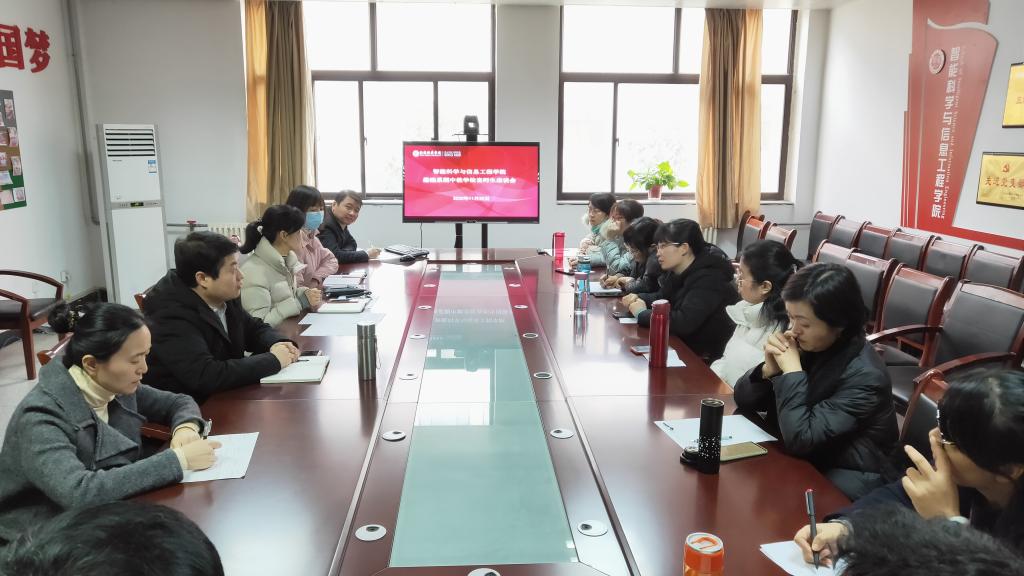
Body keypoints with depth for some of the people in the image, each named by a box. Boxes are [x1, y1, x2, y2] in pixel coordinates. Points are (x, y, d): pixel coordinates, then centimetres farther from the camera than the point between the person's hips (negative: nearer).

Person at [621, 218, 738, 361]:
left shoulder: (709, 279, -23)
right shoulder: (677, 272, 3)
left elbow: (683, 322, -32)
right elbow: (663, 297, 19)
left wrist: (642, 314, -19)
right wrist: (639, 298, -2)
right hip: (684, 347, 8)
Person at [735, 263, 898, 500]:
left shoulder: (864, 376, -24)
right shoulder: (803, 344, -5)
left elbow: (800, 439, -29)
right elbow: (743, 400, -1)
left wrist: (791, 371, -26)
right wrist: (769, 369, -20)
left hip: (846, 477, -6)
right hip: (799, 460, 6)